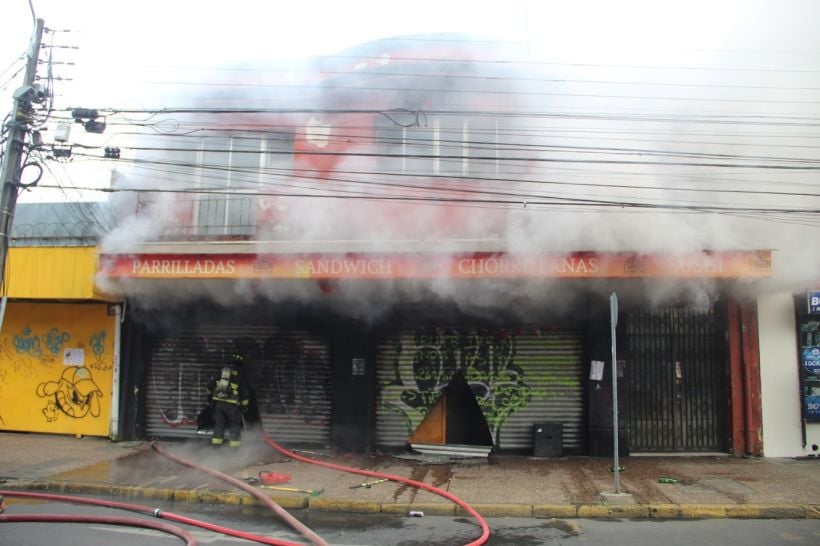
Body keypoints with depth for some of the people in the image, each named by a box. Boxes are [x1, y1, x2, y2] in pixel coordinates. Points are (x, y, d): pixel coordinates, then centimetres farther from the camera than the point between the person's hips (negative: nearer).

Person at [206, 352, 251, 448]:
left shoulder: (221, 371, 10)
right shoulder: (241, 373, -1)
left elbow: (211, 384, 15)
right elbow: (245, 391, 1)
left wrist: (210, 395, 31)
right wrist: (244, 405, 9)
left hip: (218, 401, 3)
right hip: (232, 404, -3)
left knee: (219, 422, 16)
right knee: (235, 423, 8)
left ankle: (217, 440, 14)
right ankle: (235, 442, 4)